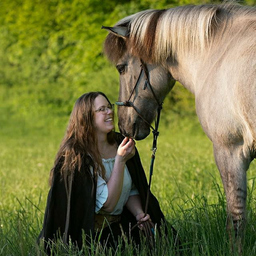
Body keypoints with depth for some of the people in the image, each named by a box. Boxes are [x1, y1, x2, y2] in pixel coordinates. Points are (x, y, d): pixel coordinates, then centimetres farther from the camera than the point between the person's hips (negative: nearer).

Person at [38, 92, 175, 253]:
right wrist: (120, 160, -24)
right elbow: (108, 204, -21)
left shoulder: (121, 144, 3)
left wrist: (139, 213, -6)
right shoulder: (77, 155, -17)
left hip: (118, 226, 6)